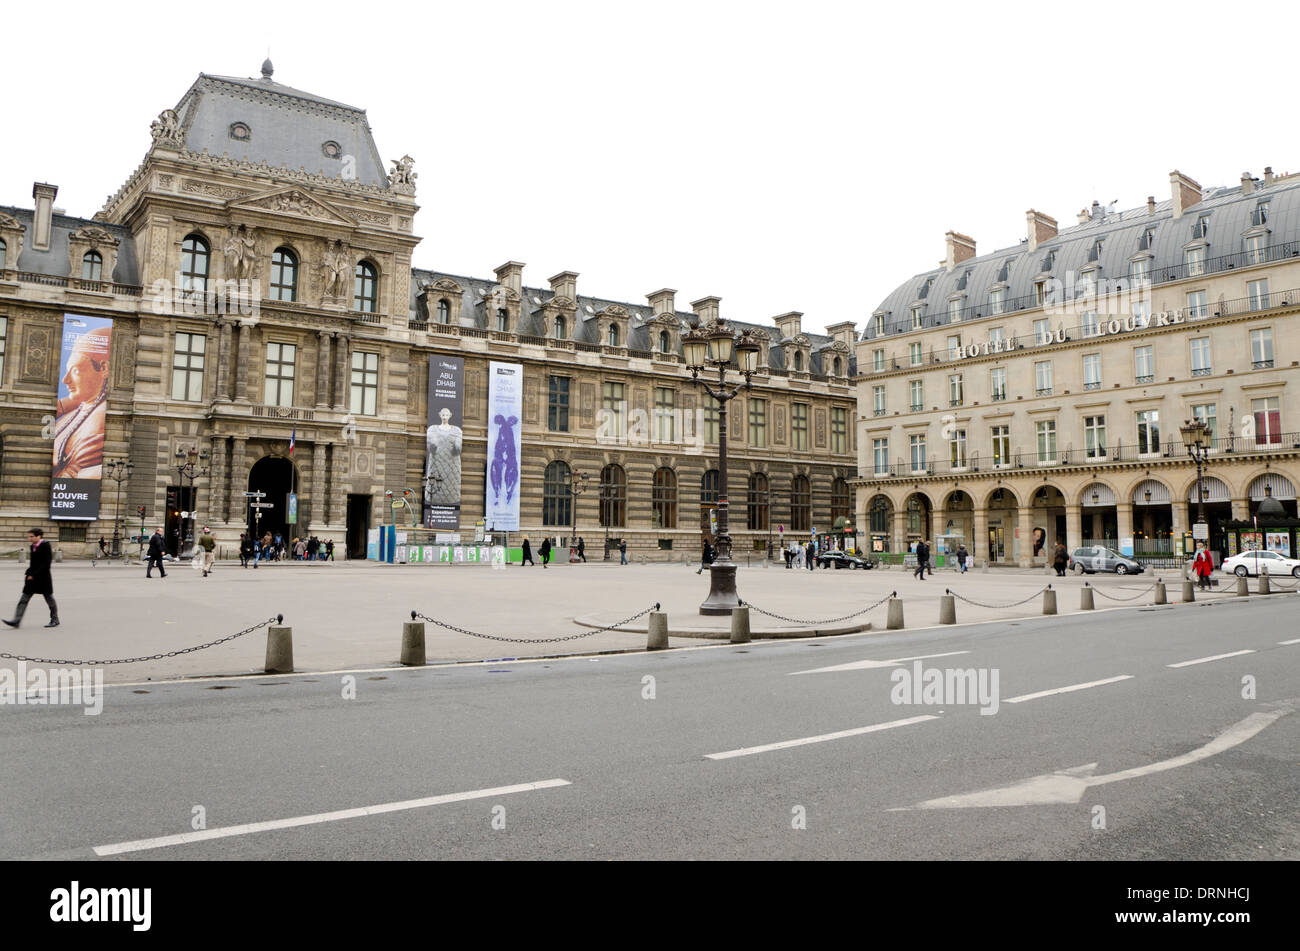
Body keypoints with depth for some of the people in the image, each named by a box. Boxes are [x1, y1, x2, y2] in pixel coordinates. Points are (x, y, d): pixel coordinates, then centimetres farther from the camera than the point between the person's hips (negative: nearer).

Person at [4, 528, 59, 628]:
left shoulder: (45, 545, -14)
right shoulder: (33, 546, 10)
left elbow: (46, 563, -18)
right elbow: (33, 563, 18)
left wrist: (34, 575, -19)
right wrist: (28, 574, 7)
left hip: (43, 578, -8)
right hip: (32, 578, 8)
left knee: (49, 598, 5)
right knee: (24, 598, 0)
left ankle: (55, 620, 17)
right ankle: (16, 620, -4)